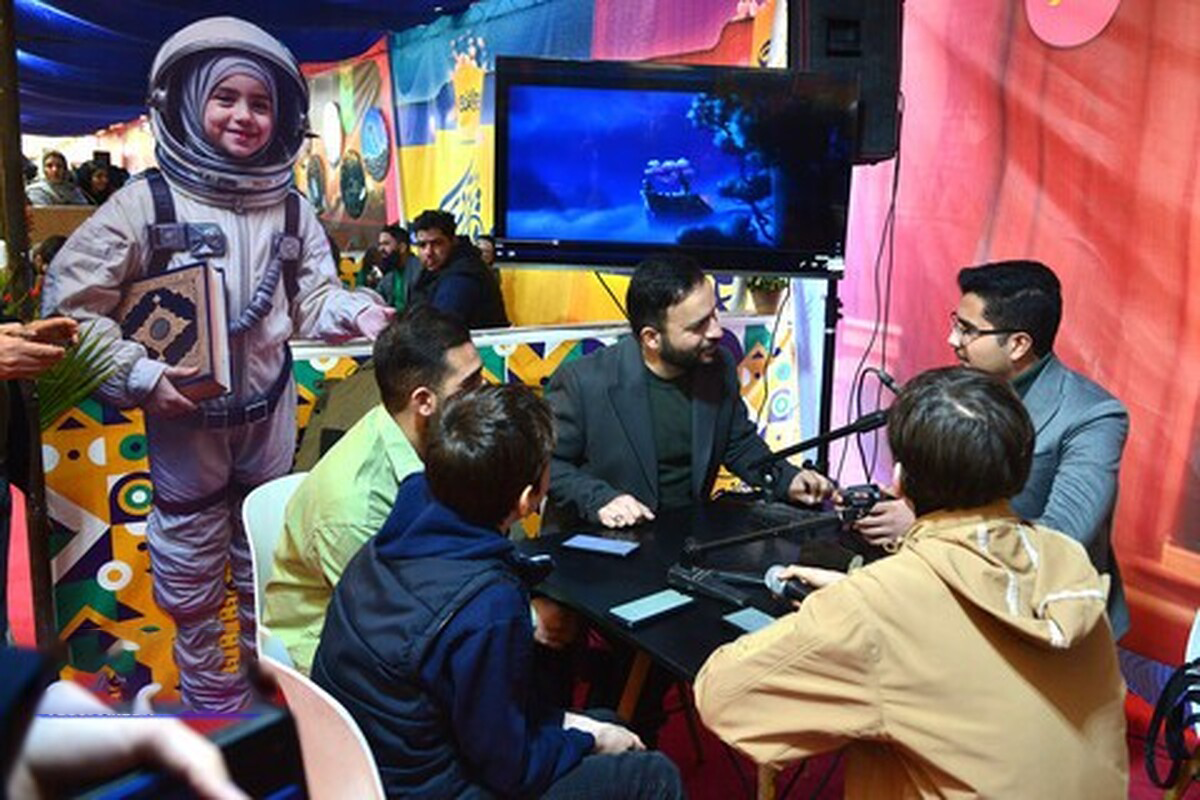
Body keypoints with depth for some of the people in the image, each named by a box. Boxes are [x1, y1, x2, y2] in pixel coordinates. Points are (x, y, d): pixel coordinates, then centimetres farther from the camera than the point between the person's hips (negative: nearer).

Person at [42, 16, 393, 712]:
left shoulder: (291, 208, 1)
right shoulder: (147, 201, -11)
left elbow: (313, 296, 5)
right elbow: (72, 300, -9)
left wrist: (355, 312, -16)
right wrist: (139, 375, -18)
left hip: (270, 412, 4)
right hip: (184, 416, -3)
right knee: (191, 572, 12)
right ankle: (208, 696, 33)